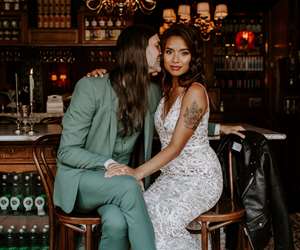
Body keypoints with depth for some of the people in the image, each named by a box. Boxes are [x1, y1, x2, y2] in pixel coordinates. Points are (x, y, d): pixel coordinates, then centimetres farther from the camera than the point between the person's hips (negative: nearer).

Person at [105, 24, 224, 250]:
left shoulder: (195, 92, -16)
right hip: (171, 175, 7)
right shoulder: (166, 88, 7)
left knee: (157, 222, -27)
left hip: (199, 178, -7)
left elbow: (176, 147, -19)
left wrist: (138, 173, -27)